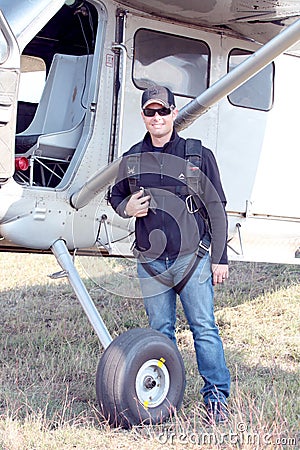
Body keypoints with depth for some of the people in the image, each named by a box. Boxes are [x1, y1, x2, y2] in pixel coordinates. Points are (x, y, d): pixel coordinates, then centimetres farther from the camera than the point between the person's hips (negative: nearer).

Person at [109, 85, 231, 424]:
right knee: (160, 331, 10)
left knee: (203, 328, -1)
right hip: (150, 262, 3)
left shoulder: (199, 155, 0)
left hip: (193, 258, -3)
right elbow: (115, 196, 22)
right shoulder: (132, 160, 8)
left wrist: (220, 258, 0)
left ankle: (216, 397, 8)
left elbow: (216, 209, 2)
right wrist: (127, 207, -3)